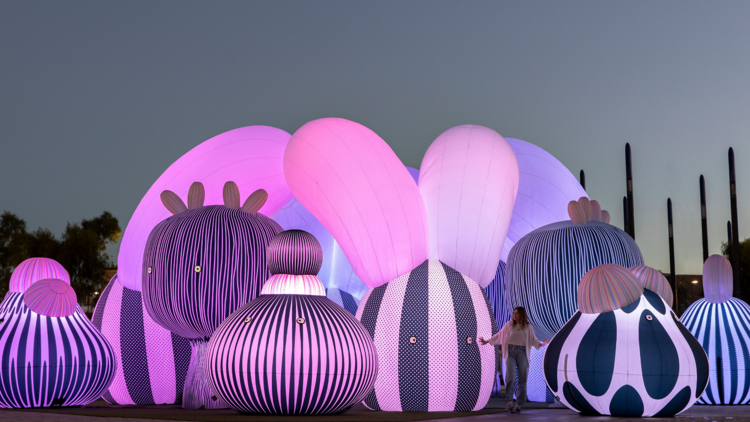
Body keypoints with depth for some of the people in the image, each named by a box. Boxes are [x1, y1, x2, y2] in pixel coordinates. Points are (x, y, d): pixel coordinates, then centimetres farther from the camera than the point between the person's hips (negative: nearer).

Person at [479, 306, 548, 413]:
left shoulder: (528, 327, 7)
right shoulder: (509, 324, 7)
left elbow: (533, 340, 5)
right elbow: (499, 335, 12)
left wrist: (540, 344, -14)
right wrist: (487, 341, 10)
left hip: (522, 353, 1)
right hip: (510, 352, 0)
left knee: (522, 379, 0)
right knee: (510, 377, -14)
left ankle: (519, 405, 6)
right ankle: (509, 402, -12)